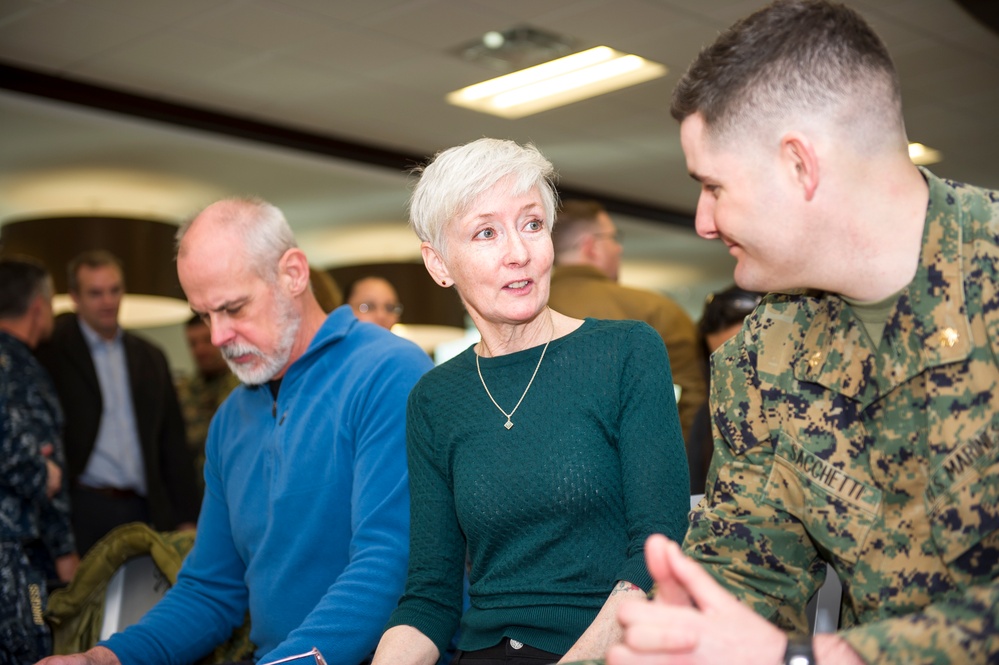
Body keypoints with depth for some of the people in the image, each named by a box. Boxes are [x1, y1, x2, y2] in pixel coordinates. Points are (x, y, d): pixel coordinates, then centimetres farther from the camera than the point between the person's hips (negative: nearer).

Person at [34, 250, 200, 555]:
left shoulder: (151, 358, 15)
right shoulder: (51, 353, 2)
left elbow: (173, 446, 15)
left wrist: (187, 518, 10)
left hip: (142, 511, 3)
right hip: (83, 511, -3)